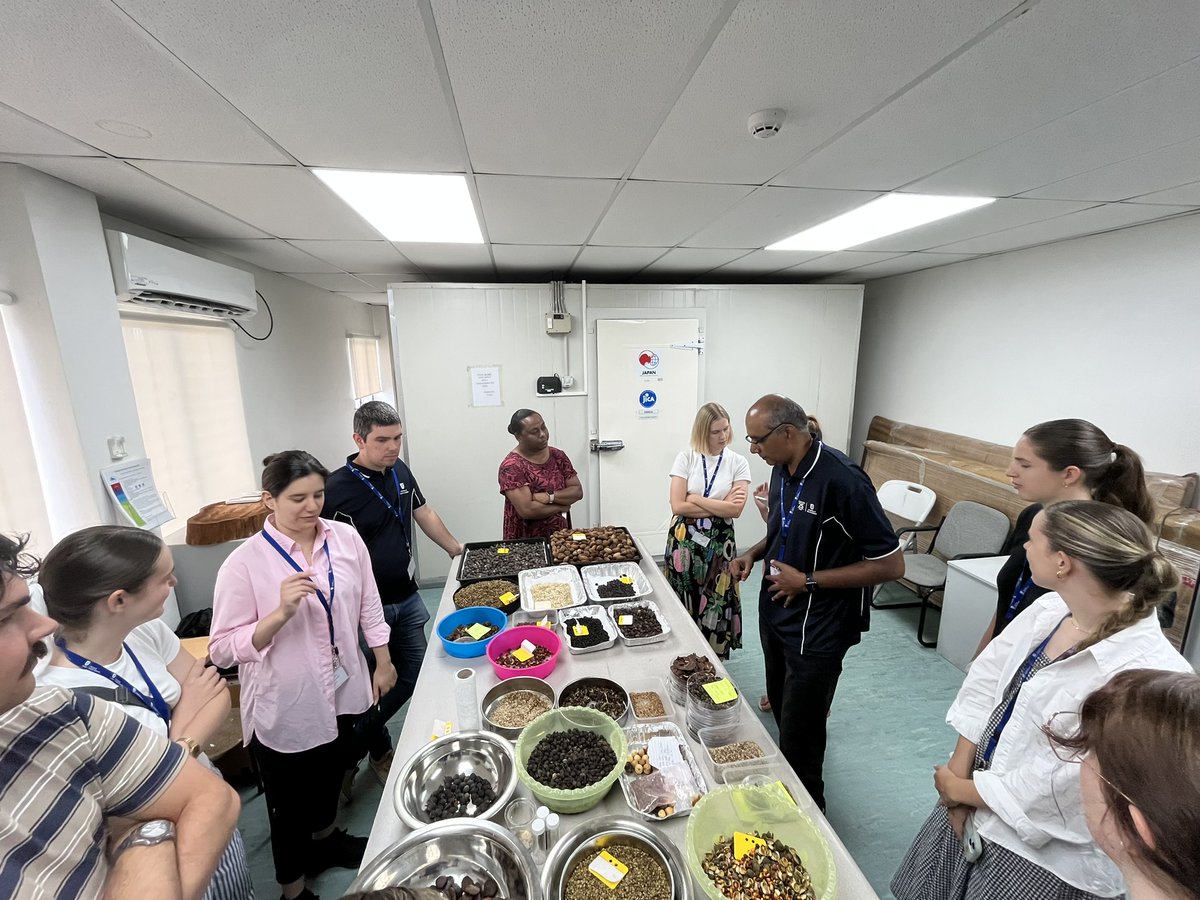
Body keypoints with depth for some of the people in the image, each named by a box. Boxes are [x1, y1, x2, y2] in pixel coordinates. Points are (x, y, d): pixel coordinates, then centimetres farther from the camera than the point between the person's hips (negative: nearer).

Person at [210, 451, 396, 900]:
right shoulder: (244, 563, -21)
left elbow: (368, 605, 1)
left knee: (330, 774, 29)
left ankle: (324, 838, 59)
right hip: (284, 709, -4)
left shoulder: (346, 538, -9)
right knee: (291, 803, 19)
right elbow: (223, 649, -18)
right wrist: (280, 613, -33)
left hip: (341, 691, 4)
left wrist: (383, 661, 5)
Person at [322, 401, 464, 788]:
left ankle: (351, 750, 38)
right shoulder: (337, 489, -19)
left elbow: (423, 512, 15)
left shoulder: (399, 470, 2)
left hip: (407, 599, 7)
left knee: (414, 673, 15)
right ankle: (379, 752, 39)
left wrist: (456, 549, 21)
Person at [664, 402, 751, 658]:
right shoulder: (686, 458, -4)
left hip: (719, 544, 0)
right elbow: (677, 506, -12)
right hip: (684, 541, 0)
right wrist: (720, 506, -12)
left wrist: (695, 499, -13)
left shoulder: (738, 463, -2)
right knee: (683, 602, 10)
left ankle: (713, 656, 30)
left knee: (715, 604, 9)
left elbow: (736, 509, -13)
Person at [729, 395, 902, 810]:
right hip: (775, 613, 8)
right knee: (781, 711, 25)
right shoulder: (782, 469, -1)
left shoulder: (841, 480, -26)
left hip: (817, 630, -8)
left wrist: (808, 581, -23)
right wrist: (754, 553, -3)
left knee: (799, 739, 8)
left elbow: (891, 564, -21)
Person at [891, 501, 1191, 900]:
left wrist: (961, 789, -10)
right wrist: (959, 770, -6)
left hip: (1046, 856, -5)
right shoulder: (1048, 609, -10)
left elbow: (1058, 788, -22)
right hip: (971, 796, 5)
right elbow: (984, 682, -2)